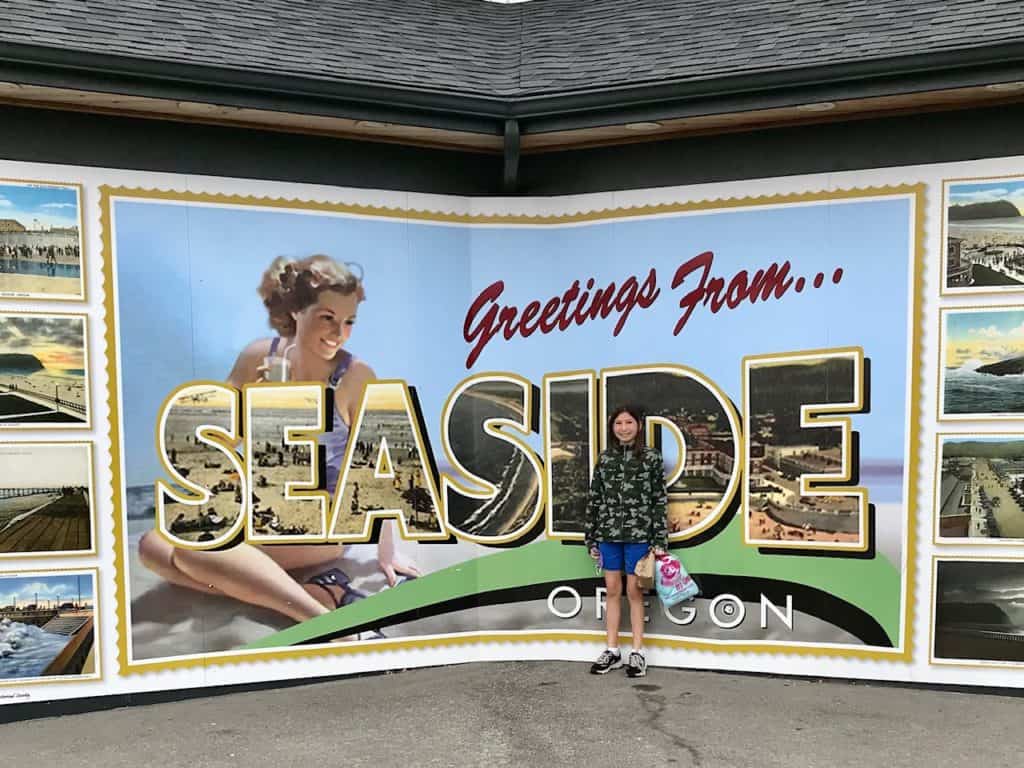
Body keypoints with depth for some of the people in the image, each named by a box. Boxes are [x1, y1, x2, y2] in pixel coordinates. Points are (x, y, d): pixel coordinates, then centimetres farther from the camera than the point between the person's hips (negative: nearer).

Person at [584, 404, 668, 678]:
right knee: (612, 590, 9)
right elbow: (594, 499, 9)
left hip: (638, 534, -3)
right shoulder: (605, 458, 6)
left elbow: (660, 501, -2)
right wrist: (591, 538, 7)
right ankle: (612, 651, 20)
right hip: (609, 534, 3)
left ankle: (637, 652, 16)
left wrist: (660, 541, -6)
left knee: (634, 591, 3)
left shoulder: (651, 458, -1)